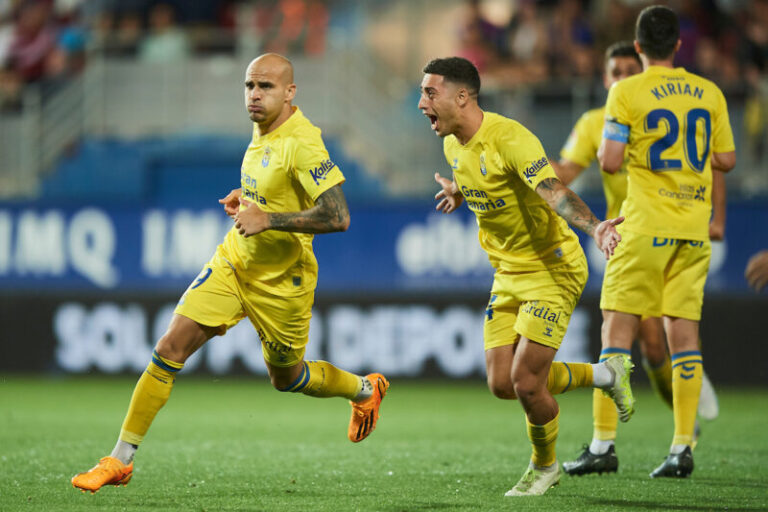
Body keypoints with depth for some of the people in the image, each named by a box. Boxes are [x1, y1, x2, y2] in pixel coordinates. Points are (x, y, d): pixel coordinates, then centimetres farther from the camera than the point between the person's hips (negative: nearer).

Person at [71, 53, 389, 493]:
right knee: (170, 350, -7)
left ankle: (365, 389, 47)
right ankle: (121, 460, -2)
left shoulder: (301, 143, -24)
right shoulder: (263, 129, 2)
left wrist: (267, 218, -30)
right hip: (234, 261, 6)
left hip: (280, 281, -6)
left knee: (288, 378, 14)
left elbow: (338, 217, -30)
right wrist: (246, 197, 4)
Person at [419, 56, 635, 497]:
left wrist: (593, 226, -55)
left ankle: (545, 466, 17)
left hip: (553, 270, -8)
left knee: (526, 382, -13)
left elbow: (553, 191, -39)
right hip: (508, 274, 8)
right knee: (502, 384, 1)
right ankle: (604, 375, 24)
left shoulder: (509, 138, -25)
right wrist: (460, 192, 38)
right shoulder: (453, 144, 1)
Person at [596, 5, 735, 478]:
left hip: (646, 226, -4)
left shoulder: (627, 92, -6)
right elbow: (726, 160, 10)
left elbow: (611, 162, -10)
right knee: (684, 330, 5)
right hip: (694, 227, 4)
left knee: (618, 328, 0)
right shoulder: (709, 93, 7)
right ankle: (683, 447, -1)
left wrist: (604, 147, 12)